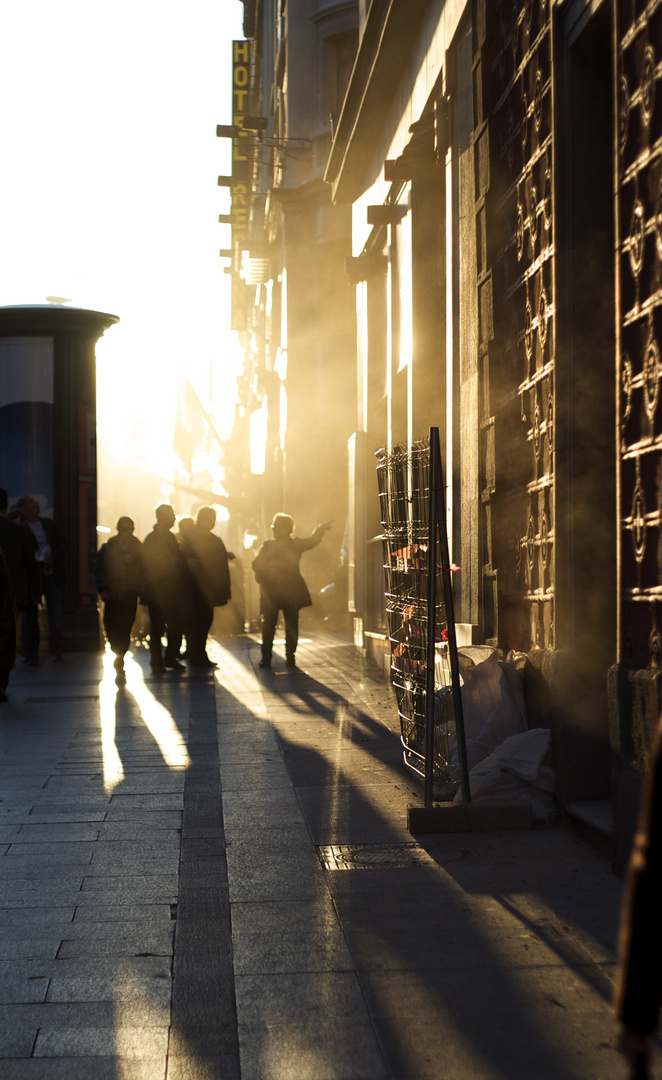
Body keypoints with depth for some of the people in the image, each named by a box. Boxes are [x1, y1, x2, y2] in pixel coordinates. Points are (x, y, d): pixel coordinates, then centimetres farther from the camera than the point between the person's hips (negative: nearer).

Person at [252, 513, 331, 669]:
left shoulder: (296, 543, 11)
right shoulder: (267, 545, 15)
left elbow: (311, 541, -6)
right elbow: (256, 564, 8)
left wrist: (321, 530, -25)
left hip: (291, 591, -1)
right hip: (270, 591, 1)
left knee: (292, 624, -1)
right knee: (268, 624, -4)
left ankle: (290, 657, 6)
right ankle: (266, 658, 0)